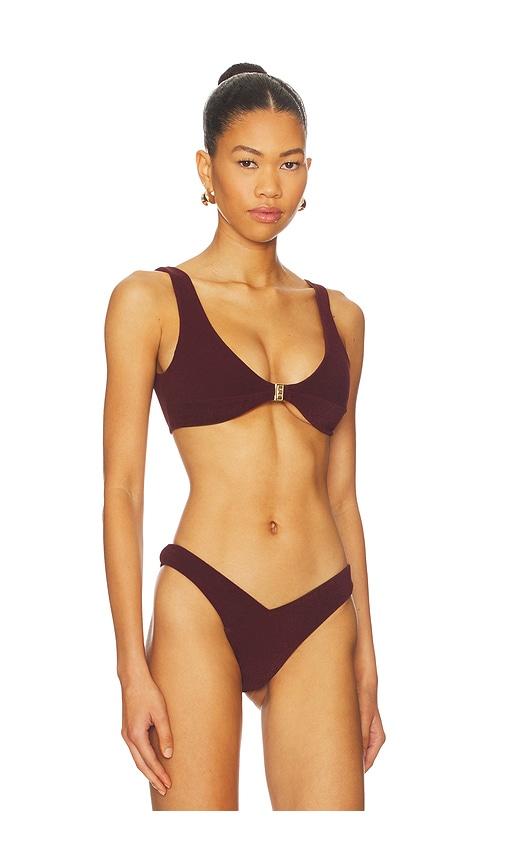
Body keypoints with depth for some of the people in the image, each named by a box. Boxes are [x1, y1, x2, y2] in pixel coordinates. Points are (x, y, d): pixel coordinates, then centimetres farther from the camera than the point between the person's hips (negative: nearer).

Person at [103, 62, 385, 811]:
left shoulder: (339, 317, 12)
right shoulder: (151, 300, 1)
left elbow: (341, 495, 15)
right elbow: (122, 488, -2)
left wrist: (367, 660, 13)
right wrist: (133, 664, -8)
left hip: (321, 618, 3)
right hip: (203, 607, -3)